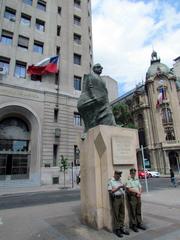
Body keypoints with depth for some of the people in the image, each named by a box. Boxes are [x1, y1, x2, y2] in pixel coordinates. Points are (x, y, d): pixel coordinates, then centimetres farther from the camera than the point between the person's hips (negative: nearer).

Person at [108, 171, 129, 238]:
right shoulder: (110, 181, -9)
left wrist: (123, 188, -5)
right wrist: (118, 187, -20)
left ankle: (121, 228, 23)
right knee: (116, 215, 3)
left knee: (122, 214, 11)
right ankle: (116, 229, 15)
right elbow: (110, 191, -14)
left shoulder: (120, 180, 12)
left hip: (121, 198, 6)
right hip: (115, 199, -6)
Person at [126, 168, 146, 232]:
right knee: (132, 212, 2)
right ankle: (133, 225, 14)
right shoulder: (128, 180, -10)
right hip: (131, 197, -6)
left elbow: (140, 188, 11)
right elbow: (129, 189, -18)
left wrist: (139, 193, -7)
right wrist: (137, 191, -11)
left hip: (138, 197, 6)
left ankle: (139, 224, 26)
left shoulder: (137, 179, 12)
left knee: (138, 212, 14)